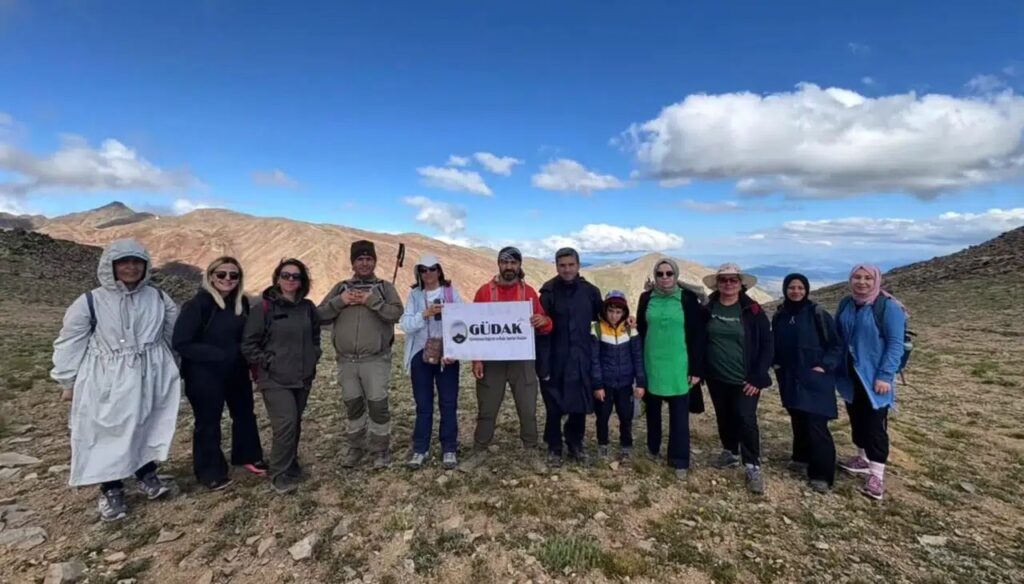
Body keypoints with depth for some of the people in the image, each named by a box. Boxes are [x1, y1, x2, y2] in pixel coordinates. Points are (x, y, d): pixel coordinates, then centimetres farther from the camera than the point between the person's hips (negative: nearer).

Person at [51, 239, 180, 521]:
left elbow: (175, 333, 12)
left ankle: (147, 475, 33)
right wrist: (68, 381, 2)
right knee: (107, 434, 6)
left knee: (148, 429, 14)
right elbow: (69, 343, 0)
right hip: (107, 383, -2)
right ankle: (111, 490, 22)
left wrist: (175, 367, 14)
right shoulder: (90, 302, -8)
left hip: (150, 379, 2)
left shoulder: (159, 299, 1)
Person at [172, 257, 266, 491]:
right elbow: (181, 343, -20)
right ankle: (210, 472, 27)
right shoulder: (198, 304, -18)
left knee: (245, 414, 18)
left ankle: (247, 457, 39)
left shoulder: (241, 302, -1)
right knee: (208, 423, 9)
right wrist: (218, 355, -23)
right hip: (205, 375, -6)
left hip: (237, 371, 6)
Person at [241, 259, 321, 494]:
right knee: (286, 423, -13)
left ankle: (291, 466, 31)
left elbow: (315, 337, 19)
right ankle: (279, 476, 2)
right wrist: (268, 362, -11)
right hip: (275, 379, -5)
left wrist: (312, 359, 8)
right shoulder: (264, 308, -8)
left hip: (302, 378, 5)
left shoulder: (308, 307, 6)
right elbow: (248, 344, -6)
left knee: (295, 424, 13)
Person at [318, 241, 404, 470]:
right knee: (353, 405, 14)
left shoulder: (385, 287, 4)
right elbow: (320, 316, 4)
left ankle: (381, 450, 16)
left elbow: (396, 313, -12)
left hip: (375, 360, -3)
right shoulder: (341, 287, 11)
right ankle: (356, 447, 31)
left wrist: (371, 301, -19)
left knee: (378, 405, 0)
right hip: (346, 360, 3)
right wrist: (339, 302, -11)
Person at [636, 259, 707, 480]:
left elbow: (697, 335, -4)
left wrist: (697, 369, -6)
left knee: (679, 415, 4)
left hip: (678, 367, -2)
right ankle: (653, 448, 36)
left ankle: (680, 461, 17)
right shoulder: (646, 298, 2)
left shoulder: (688, 298, -5)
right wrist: (638, 366, 5)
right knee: (653, 409, 16)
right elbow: (640, 333, 6)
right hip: (652, 365, 2)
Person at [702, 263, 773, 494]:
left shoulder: (752, 310, -8)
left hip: (745, 379, -3)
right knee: (724, 418, 15)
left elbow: (767, 345, -7)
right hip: (716, 378, 4)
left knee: (746, 419, -7)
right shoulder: (708, 309, 0)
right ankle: (730, 452, 35)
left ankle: (753, 467, 7)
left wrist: (758, 377, -11)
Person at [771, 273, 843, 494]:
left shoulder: (818, 314, -8)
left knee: (816, 425, -8)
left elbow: (836, 345, -5)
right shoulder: (779, 316, 6)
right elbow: (775, 344, 18)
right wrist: (776, 363, 6)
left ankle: (821, 475, 1)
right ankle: (802, 459, 32)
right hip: (789, 379, 5)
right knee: (798, 421, 14)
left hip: (814, 380, -5)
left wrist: (825, 366, -13)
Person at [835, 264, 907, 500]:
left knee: (875, 424, -2)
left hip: (874, 377, -6)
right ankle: (863, 459, 33)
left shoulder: (888, 307, -13)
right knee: (856, 418, 16)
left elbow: (896, 344, -14)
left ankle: (877, 474, 6)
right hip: (850, 375, 6)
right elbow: (836, 336, 10)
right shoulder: (846, 304, 4)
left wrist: (885, 375, -19)